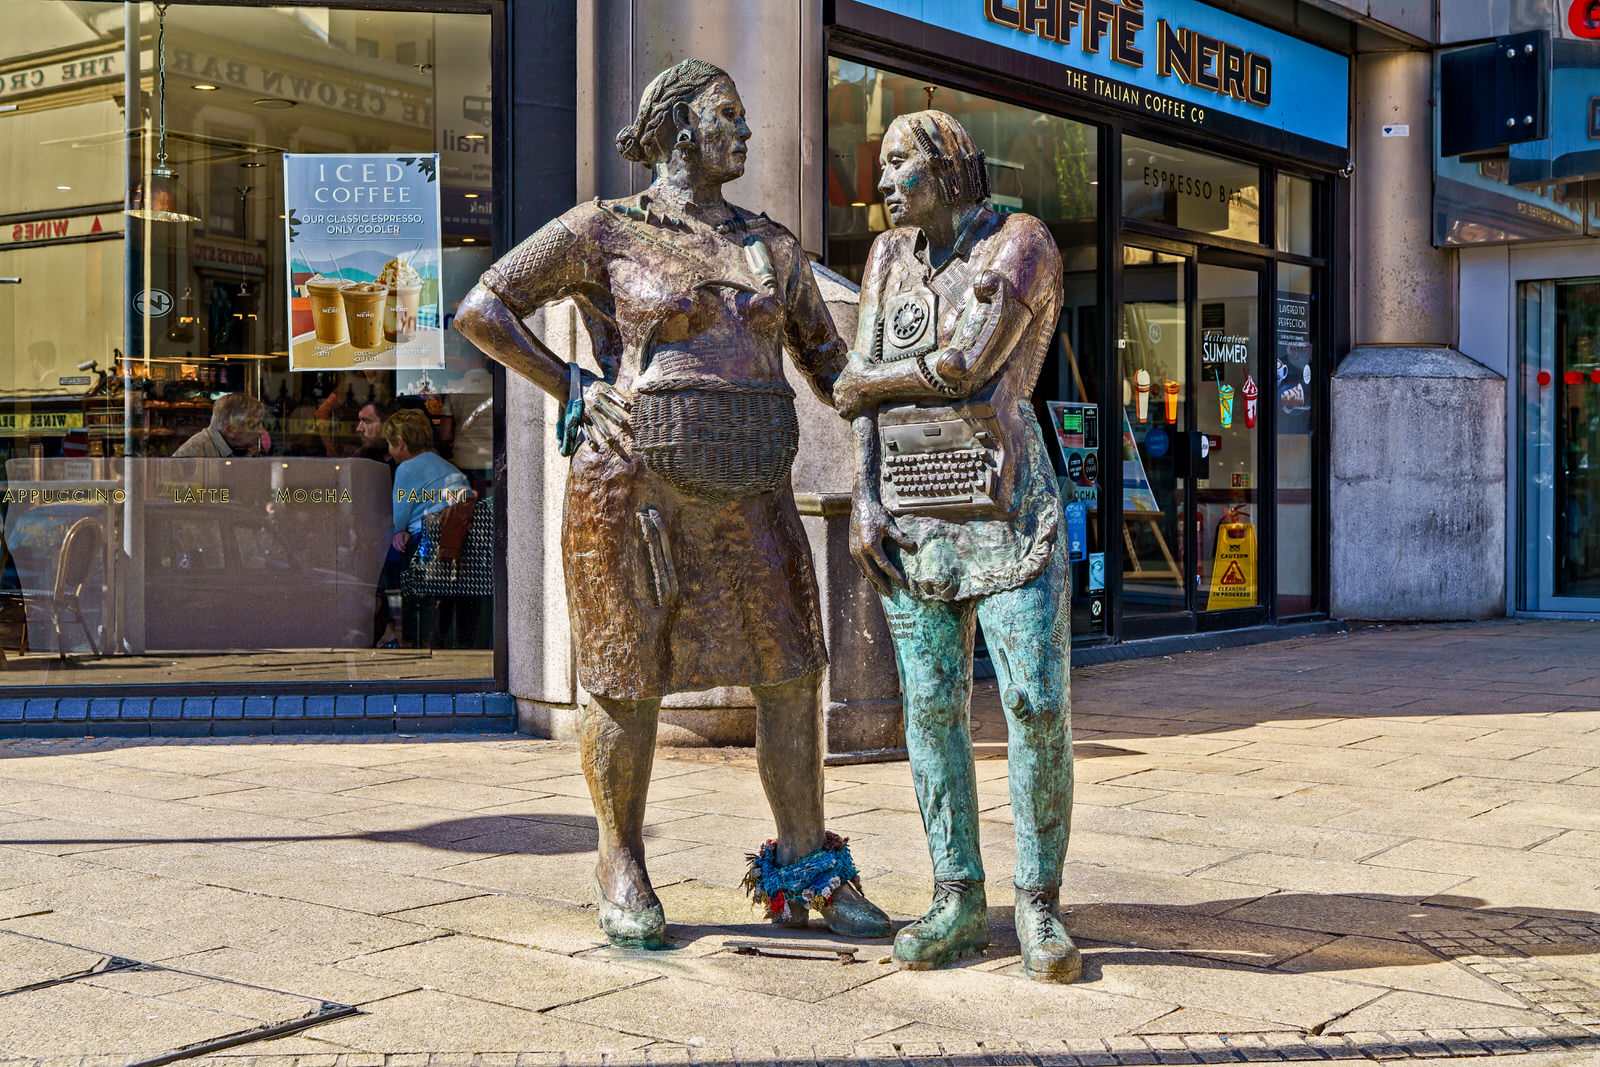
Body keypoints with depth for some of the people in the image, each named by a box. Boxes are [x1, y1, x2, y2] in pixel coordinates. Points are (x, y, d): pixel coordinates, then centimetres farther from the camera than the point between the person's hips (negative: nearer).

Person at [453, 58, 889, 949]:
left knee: (792, 672, 2)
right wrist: (575, 390, -6)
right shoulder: (604, 231, 0)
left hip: (747, 491, 5)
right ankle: (623, 869, 21)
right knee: (630, 680, 4)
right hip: (635, 481, -4)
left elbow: (826, 359, 19)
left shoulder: (773, 247, 14)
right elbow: (482, 312, -1)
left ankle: (807, 864, 15)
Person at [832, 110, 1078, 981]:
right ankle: (959, 904, 11)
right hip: (911, 513, 5)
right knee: (931, 703, 3)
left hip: (1007, 508, -5)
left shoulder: (1020, 243, -5)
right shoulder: (888, 257, 13)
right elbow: (865, 394, 7)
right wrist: (864, 502, -4)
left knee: (1036, 704, -8)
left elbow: (964, 366, -17)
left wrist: (865, 382, -1)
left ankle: (1039, 907, 4)